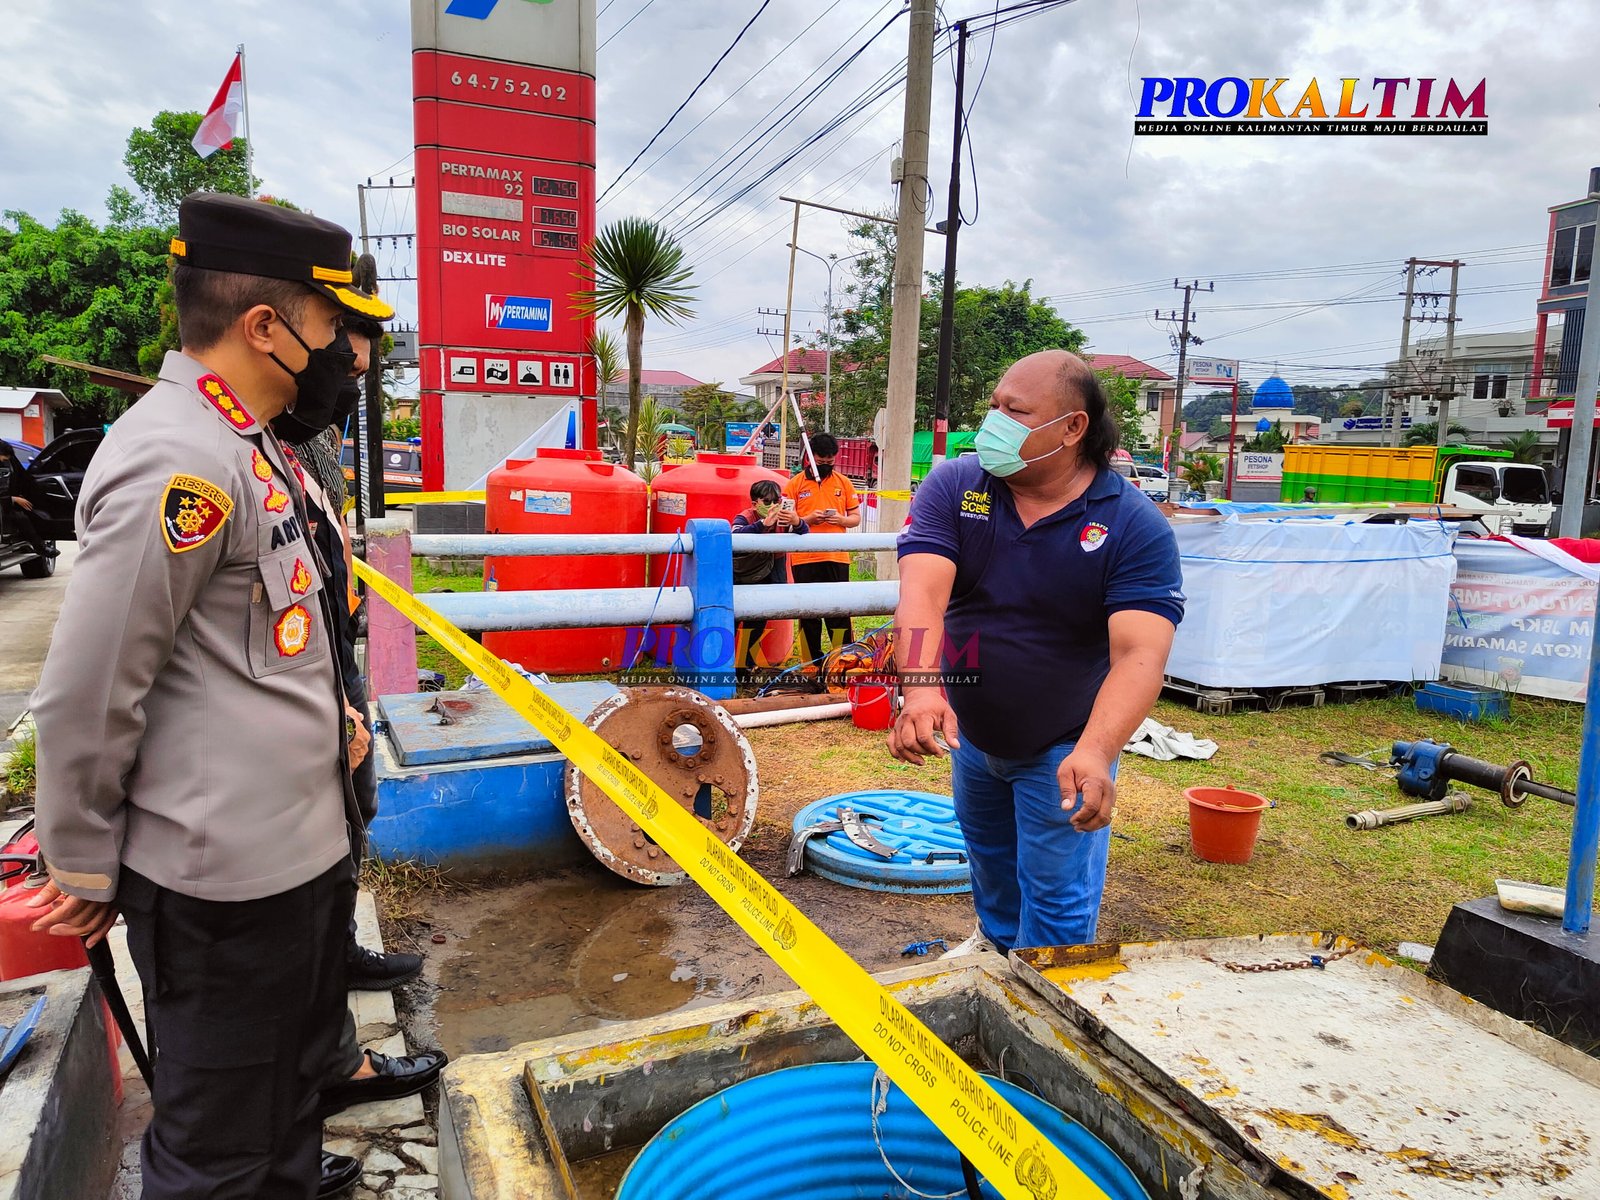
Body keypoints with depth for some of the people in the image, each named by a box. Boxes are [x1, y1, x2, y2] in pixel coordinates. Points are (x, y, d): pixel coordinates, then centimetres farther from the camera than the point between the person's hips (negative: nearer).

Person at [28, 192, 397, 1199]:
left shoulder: (243, 446, 10)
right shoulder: (177, 461, -23)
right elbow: (86, 696, -20)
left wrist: (326, 713, 14)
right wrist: (86, 867, -8)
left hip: (303, 846, 10)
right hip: (226, 878, -10)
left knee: (298, 1061, 30)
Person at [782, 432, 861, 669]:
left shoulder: (843, 482, 10)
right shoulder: (795, 484, 4)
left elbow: (856, 517, 13)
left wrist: (842, 519, -9)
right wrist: (807, 519, -13)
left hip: (837, 557, 1)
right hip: (804, 559, -1)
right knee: (808, 611, 5)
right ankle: (810, 663, 14)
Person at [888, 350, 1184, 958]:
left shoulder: (1136, 527, -22)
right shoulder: (952, 487, -15)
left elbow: (1139, 653, -32)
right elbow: (922, 592, -29)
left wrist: (1095, 753, -49)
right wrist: (922, 688, -47)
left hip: (1065, 747, -3)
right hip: (969, 731, 4)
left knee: (1056, 900, 6)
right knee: (988, 857, 28)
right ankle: (997, 938, 58)